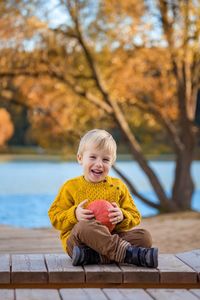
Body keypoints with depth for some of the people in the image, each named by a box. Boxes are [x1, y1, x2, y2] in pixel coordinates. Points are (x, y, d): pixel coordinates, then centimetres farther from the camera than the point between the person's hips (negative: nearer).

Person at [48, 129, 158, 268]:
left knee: (144, 236, -19)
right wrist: (74, 215, -16)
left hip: (111, 238, 4)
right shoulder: (71, 187, 6)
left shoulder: (118, 186, 13)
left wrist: (122, 217, -11)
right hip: (77, 240, -3)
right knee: (85, 226, -36)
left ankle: (92, 256, -35)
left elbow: (135, 217, 12)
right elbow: (55, 217, 3)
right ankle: (132, 254, -41)